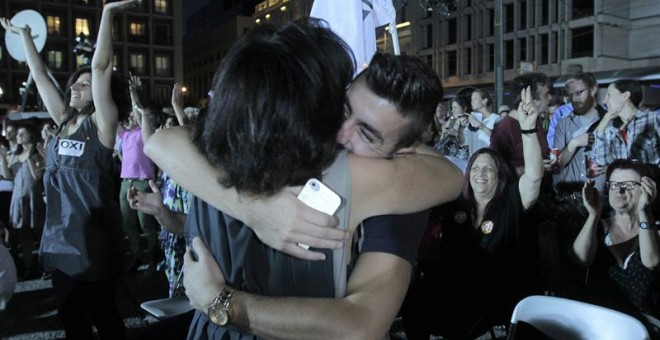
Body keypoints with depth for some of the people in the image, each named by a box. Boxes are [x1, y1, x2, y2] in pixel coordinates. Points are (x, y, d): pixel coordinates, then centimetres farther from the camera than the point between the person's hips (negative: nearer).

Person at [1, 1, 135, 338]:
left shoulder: (101, 123, -7)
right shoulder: (64, 122, 11)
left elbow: (101, 66, -16)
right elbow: (40, 76, 18)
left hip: (92, 238, -7)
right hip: (61, 236, 7)